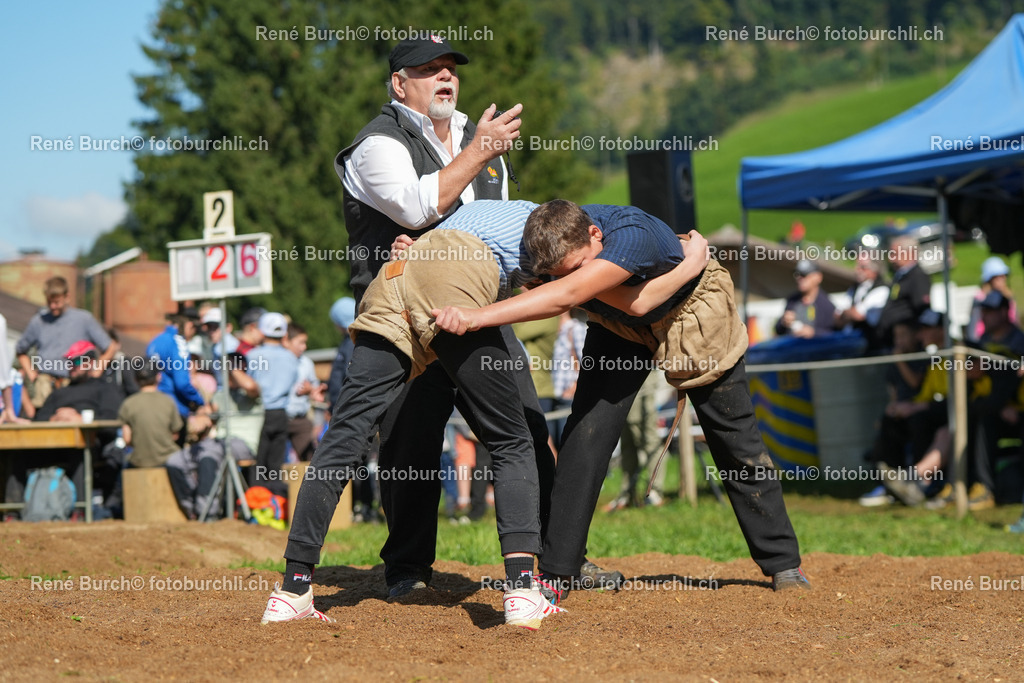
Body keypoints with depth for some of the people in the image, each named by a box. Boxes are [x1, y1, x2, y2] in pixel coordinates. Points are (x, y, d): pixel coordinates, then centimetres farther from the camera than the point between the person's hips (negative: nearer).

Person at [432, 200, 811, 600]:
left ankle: (782, 563, 21)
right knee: (586, 432, -12)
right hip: (620, 323, 4)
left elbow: (565, 296, -58)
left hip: (690, 310, -4)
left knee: (735, 439, 4)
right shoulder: (556, 239, -29)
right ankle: (556, 575, -7)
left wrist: (478, 317, -64)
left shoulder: (633, 234, -46)